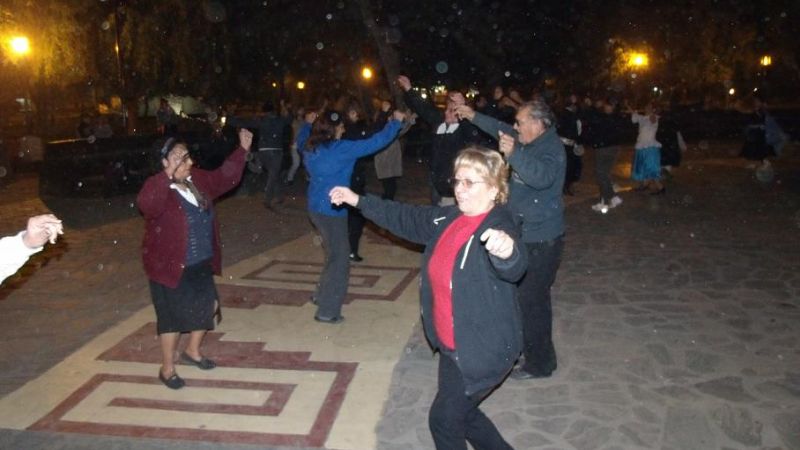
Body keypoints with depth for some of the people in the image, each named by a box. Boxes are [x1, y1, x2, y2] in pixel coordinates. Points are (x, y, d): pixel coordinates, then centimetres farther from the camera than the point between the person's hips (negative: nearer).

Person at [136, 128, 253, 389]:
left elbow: (224, 178, 16)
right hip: (170, 266, -7)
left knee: (208, 306, 17)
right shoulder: (157, 188, -22)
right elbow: (146, 205, -44)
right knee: (173, 316, 5)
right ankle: (167, 369, 24)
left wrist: (242, 150, 10)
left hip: (201, 264, 8)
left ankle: (192, 351, 41)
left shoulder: (198, 180, 1)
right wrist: (168, 175, -53)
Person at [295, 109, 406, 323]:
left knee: (334, 254, 24)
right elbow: (374, 143, -15)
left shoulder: (310, 148, 4)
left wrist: (307, 123, 42)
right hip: (332, 210, -9)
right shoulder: (340, 149, -18)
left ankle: (322, 295, 35)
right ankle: (327, 311, 5)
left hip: (316, 208, 9)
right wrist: (395, 122, -5)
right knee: (339, 259, 1)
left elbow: (301, 139, 30)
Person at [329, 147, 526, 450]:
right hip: (450, 345, 8)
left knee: (443, 419, 7)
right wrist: (358, 200, 16)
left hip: (483, 351, -8)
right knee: (461, 413, 24)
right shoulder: (447, 218, -1)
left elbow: (512, 268, -46)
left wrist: (505, 250, -70)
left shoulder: (498, 228, -24)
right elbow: (405, 218, 14)